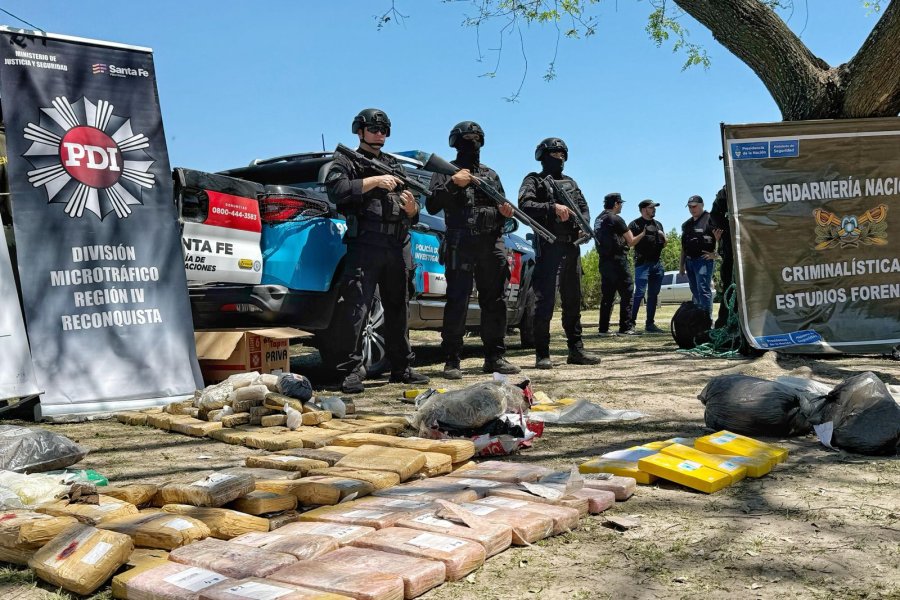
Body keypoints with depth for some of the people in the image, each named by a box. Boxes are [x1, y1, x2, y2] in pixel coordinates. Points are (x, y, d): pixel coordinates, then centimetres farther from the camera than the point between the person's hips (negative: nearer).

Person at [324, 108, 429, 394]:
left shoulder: (395, 166, 23)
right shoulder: (346, 161, 10)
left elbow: (413, 217, 22)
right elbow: (336, 190, -13)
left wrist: (411, 207, -2)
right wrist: (375, 180, -15)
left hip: (397, 248, 6)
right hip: (364, 244, -5)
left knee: (397, 307, 10)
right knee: (354, 308, -13)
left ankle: (401, 368, 19)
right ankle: (351, 371, -10)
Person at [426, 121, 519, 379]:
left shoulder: (491, 174, 23)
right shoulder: (445, 172, 9)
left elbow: (502, 208, 26)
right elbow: (432, 206, -4)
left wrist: (506, 212, 3)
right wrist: (453, 184, -15)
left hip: (492, 245, 5)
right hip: (461, 245, -5)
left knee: (495, 302, 6)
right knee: (457, 302, -8)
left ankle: (495, 356, 14)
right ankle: (451, 361, -4)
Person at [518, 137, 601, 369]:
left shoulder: (570, 183, 23)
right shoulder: (534, 181, 4)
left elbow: (584, 207, 19)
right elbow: (525, 205, -12)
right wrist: (553, 207, -22)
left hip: (572, 247, 7)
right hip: (549, 245, -7)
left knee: (573, 300, 10)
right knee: (545, 300, -10)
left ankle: (576, 350, 17)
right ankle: (542, 354, -6)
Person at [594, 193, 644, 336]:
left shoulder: (598, 219, 13)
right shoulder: (616, 219, -10)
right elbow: (631, 242, -5)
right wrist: (643, 233, 11)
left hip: (604, 262, 8)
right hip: (617, 261, -8)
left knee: (607, 296, 9)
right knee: (626, 295, -3)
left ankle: (604, 328, 8)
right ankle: (626, 327, -4)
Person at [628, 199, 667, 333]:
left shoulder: (658, 224, 20)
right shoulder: (635, 224, 0)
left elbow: (664, 245, 23)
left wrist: (663, 237, 2)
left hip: (657, 263, 7)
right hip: (642, 263, -7)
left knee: (653, 295, 8)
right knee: (639, 293, -13)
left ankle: (650, 324, 13)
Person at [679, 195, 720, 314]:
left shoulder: (710, 219, -3)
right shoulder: (686, 224, 20)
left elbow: (719, 236, -10)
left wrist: (715, 253, -17)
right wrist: (682, 264, 20)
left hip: (704, 260, -8)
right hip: (689, 260, 8)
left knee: (703, 290, -14)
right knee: (695, 292, 11)